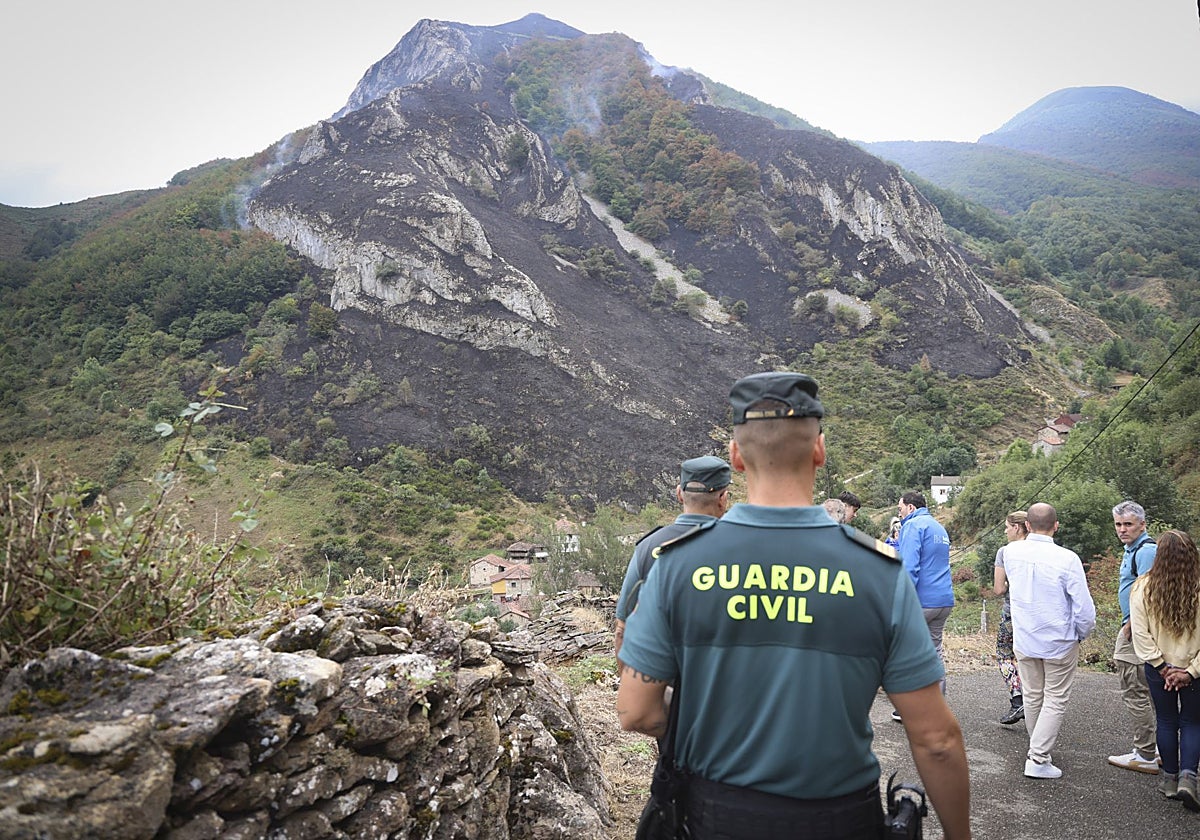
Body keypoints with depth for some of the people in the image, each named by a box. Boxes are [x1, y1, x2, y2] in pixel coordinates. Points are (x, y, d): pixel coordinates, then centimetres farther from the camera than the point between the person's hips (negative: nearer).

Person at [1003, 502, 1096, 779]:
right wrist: (1082, 633, 3)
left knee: (1033, 698, 19)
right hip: (1060, 642, -4)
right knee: (1055, 701, 7)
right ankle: (1038, 759, 4)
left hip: (1024, 640, 4)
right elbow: (1084, 608, -17)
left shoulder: (1011, 552, -8)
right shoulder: (1067, 559, -21)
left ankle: (1038, 749, 34)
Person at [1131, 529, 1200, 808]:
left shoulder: (1143, 588, -13)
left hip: (1160, 668, 1)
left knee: (1166, 722, 16)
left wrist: (1161, 666, -5)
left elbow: (1141, 634, -13)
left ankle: (1170, 778, 24)